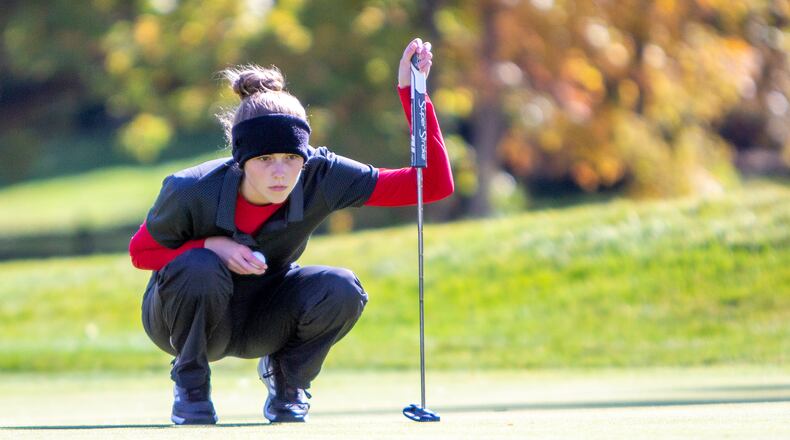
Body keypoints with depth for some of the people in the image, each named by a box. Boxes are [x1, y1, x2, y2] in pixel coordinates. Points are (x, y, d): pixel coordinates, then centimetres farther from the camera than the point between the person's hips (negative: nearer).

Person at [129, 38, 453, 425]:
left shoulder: (321, 176, -25)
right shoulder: (192, 191, -29)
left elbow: (434, 184, -28)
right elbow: (140, 252, -11)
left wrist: (410, 92, -37)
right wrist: (211, 246, -29)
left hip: (261, 320, 2)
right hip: (188, 316, -2)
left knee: (342, 291, -27)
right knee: (199, 268, -37)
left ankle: (286, 379, 3)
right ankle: (189, 385, -9)